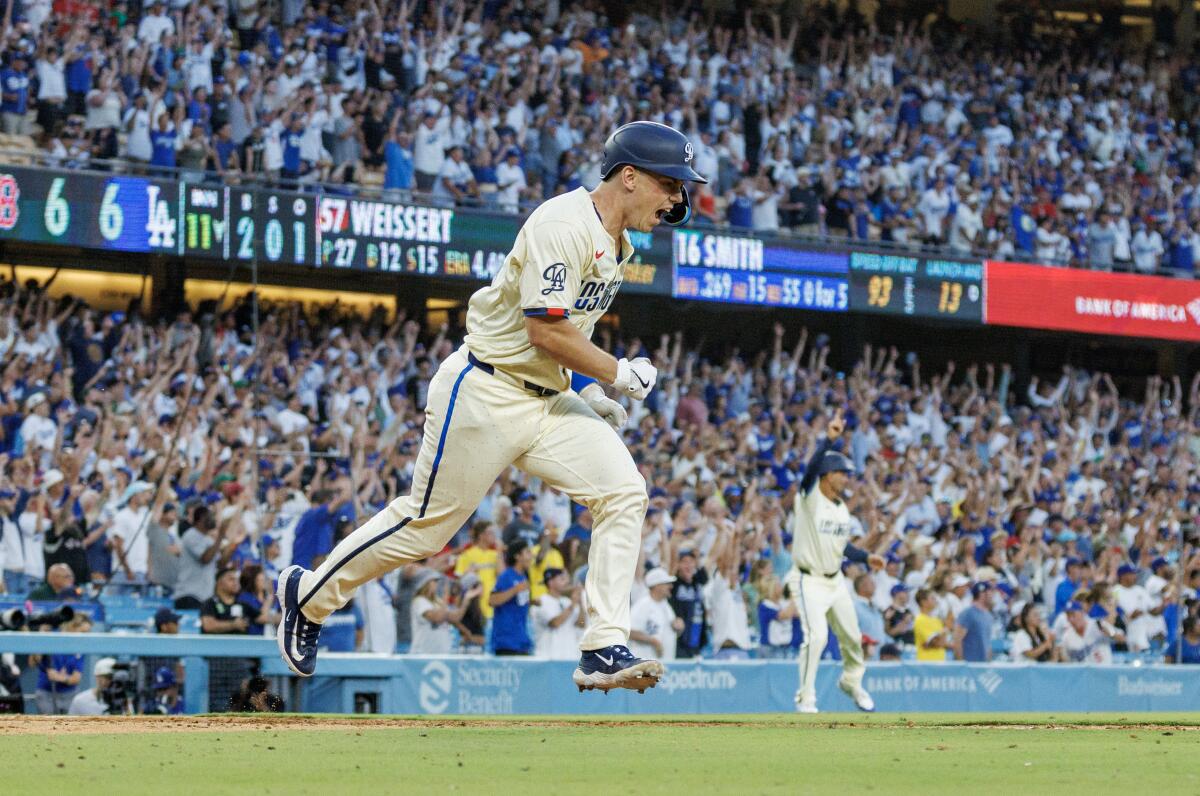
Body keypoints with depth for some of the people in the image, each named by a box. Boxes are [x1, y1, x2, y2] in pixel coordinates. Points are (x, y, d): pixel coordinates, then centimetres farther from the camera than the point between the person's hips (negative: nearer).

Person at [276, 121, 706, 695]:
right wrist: (619, 374, -15)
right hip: (484, 394, -9)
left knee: (623, 491, -9)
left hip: (547, 399, 9)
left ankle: (603, 652, -11)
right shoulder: (564, 225, -20)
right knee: (428, 522, 0)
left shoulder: (614, 240, 11)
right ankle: (309, 595, 22)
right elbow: (545, 330, -26)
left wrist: (585, 387, 11)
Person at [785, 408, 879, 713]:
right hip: (808, 581, -7)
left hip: (835, 579, 7)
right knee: (816, 635, -20)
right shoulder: (809, 497, -13)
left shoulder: (842, 509, 9)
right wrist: (829, 439, -44)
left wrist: (866, 557, 7)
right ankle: (805, 698, -10)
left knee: (851, 636, 16)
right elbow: (813, 465, -32)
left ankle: (852, 681, 43)